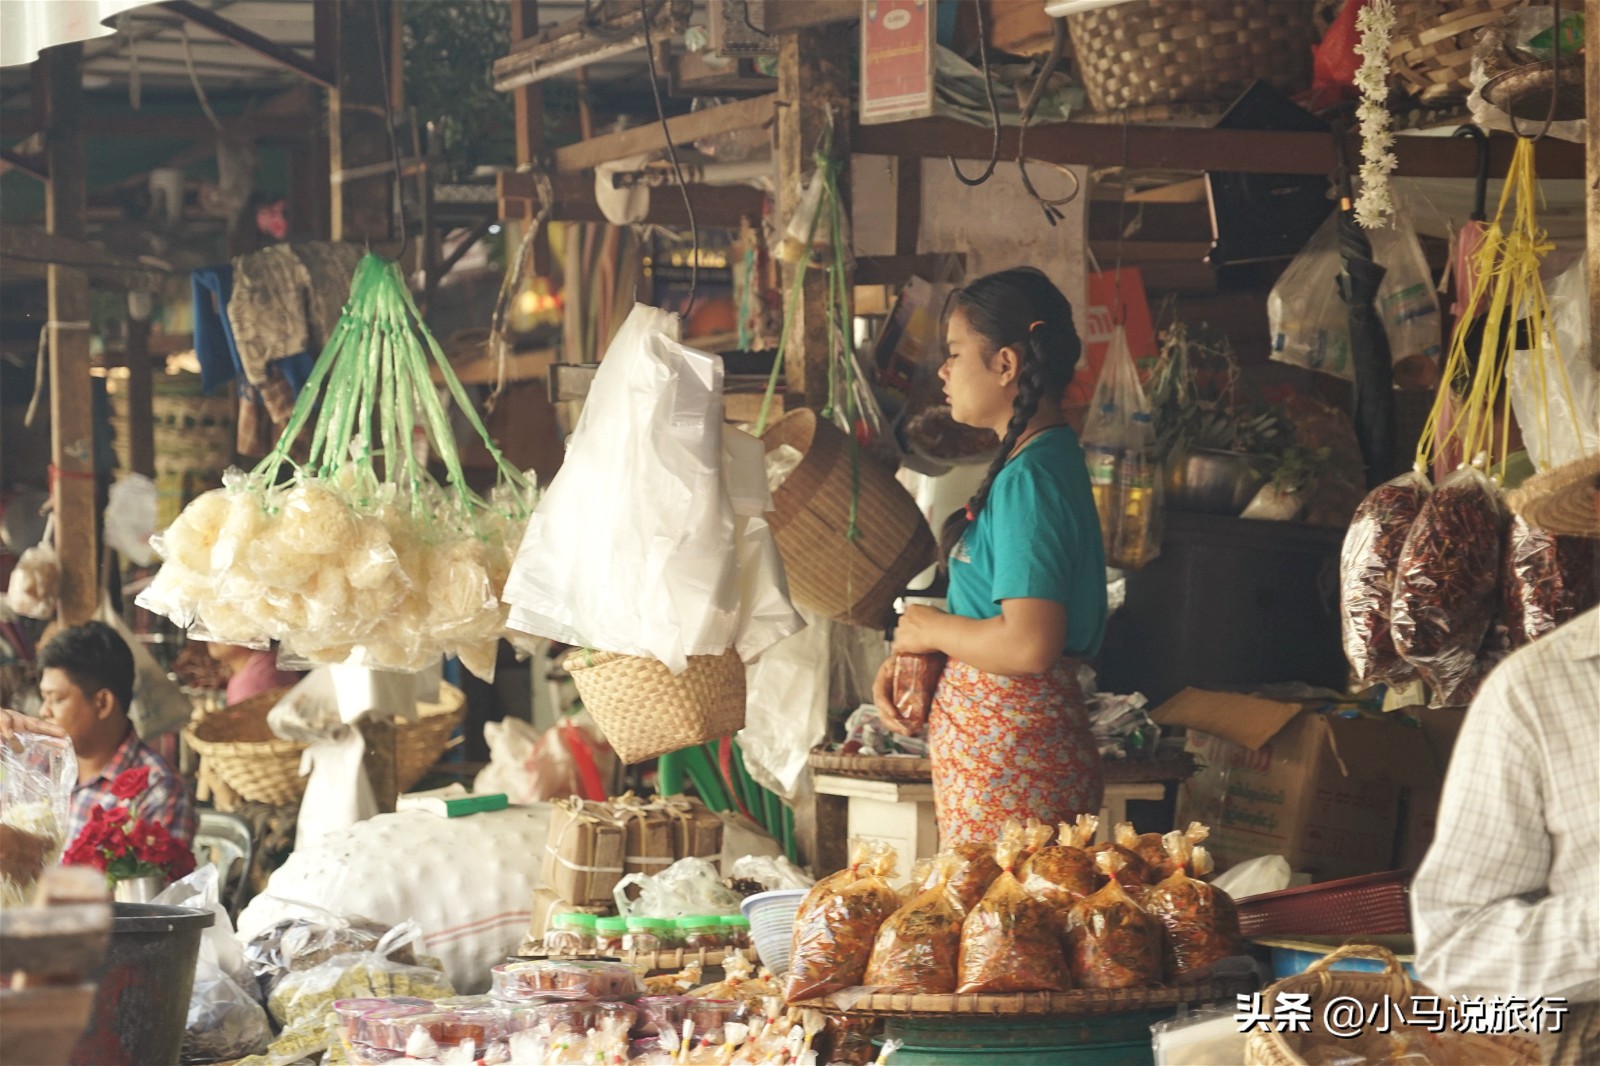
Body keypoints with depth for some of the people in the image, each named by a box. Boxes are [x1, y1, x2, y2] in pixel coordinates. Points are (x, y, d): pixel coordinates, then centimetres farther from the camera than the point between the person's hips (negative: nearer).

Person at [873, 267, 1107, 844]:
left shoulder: (1029, 478, -18)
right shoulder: (1045, 458, 13)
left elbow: (1030, 644, -27)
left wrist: (930, 629, -10)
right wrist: (905, 660, 7)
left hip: (1011, 765, -10)